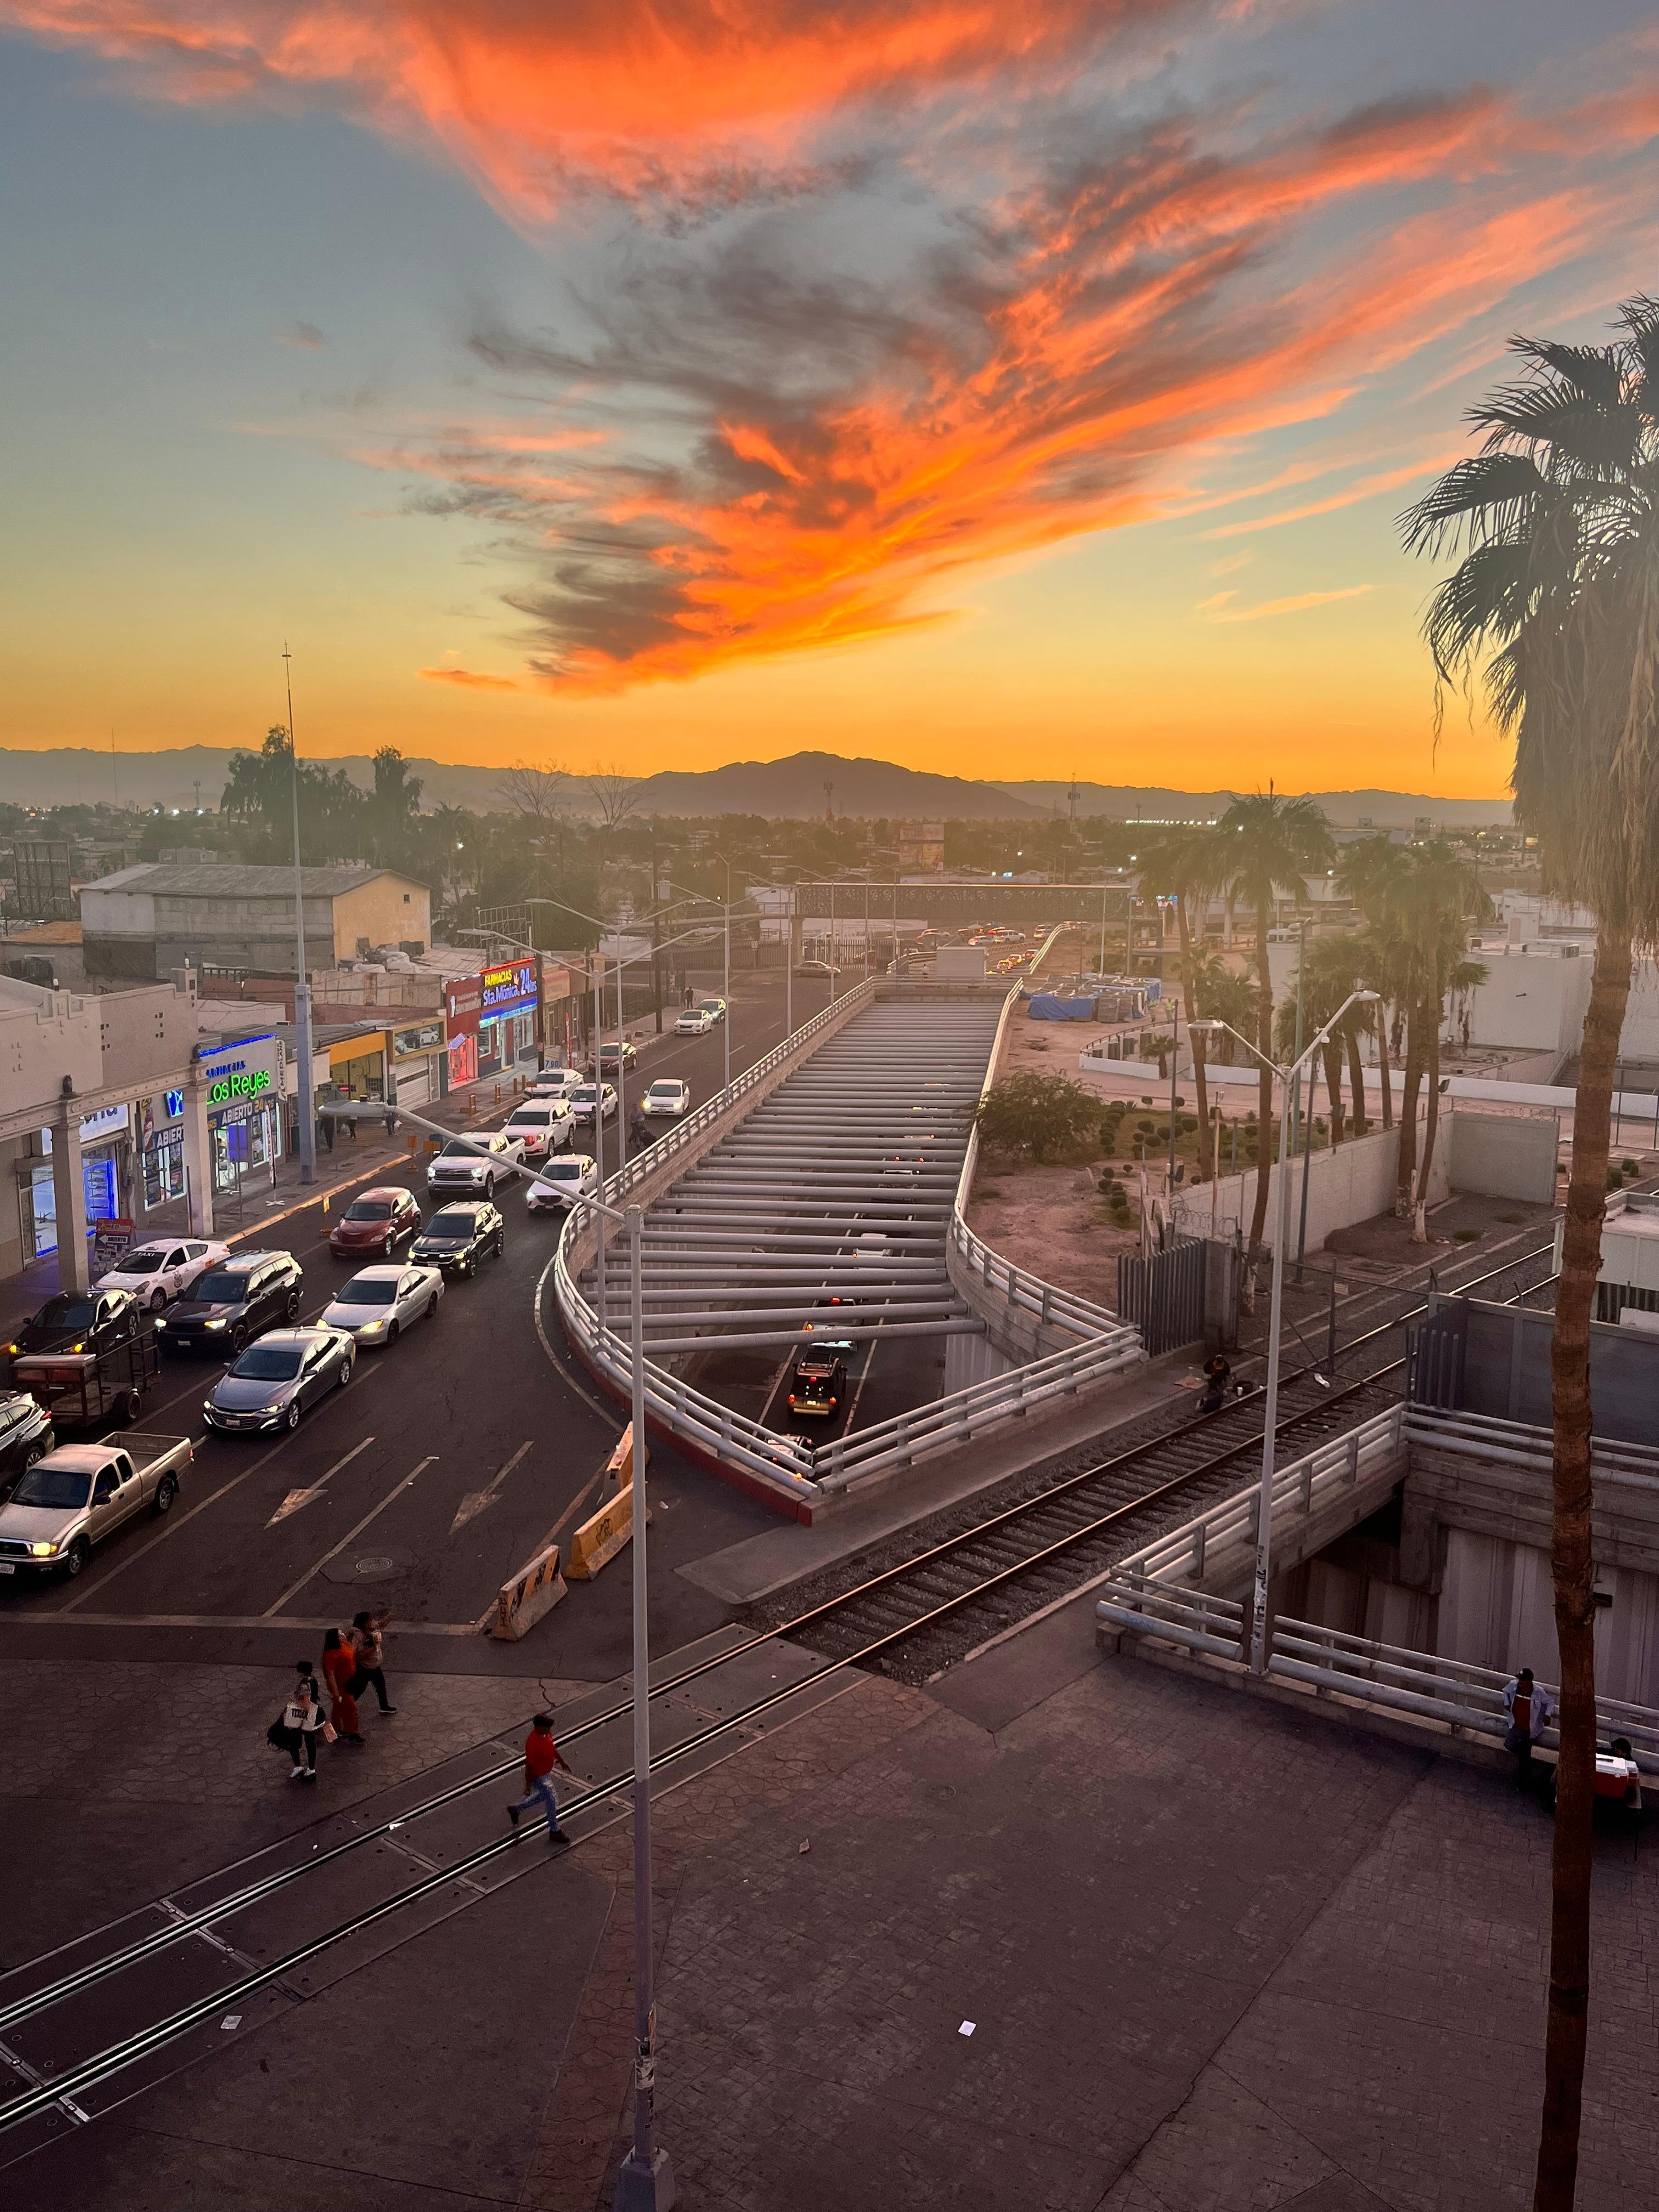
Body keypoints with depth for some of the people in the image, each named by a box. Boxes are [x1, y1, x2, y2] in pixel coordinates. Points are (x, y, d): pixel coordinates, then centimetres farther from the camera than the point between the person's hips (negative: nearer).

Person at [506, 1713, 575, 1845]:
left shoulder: (546, 1733, -10)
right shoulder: (532, 1743, -36)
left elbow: (552, 1747, 10)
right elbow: (529, 1766, -27)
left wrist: (562, 1761, 19)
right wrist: (528, 1786, -18)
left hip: (547, 1773, 9)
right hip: (539, 1777, -9)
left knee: (544, 1796, 28)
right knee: (552, 1802, 6)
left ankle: (516, 1809, 43)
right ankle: (555, 1832, 26)